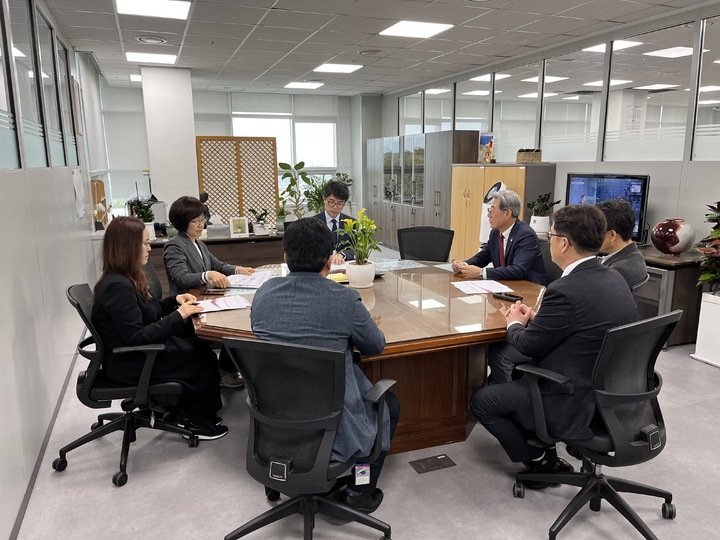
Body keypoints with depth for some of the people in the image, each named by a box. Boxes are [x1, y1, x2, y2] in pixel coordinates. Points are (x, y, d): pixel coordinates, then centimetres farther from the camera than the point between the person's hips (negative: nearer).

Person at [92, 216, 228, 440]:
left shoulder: (126, 278, 5)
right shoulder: (117, 286, -26)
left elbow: (147, 312, 17)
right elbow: (136, 338, -29)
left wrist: (175, 300, 1)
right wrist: (178, 315, -25)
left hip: (139, 352, 9)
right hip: (130, 363, -9)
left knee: (200, 347, 1)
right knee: (203, 357, -5)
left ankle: (190, 409, 14)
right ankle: (197, 421, 13)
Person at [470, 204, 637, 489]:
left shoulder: (567, 290, -27)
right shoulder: (613, 278, 1)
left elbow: (529, 345, -15)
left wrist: (514, 324, 5)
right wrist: (535, 319, 7)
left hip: (577, 404, -9)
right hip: (610, 393, 9)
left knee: (481, 400, 5)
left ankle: (540, 462, 18)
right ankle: (545, 455, 30)